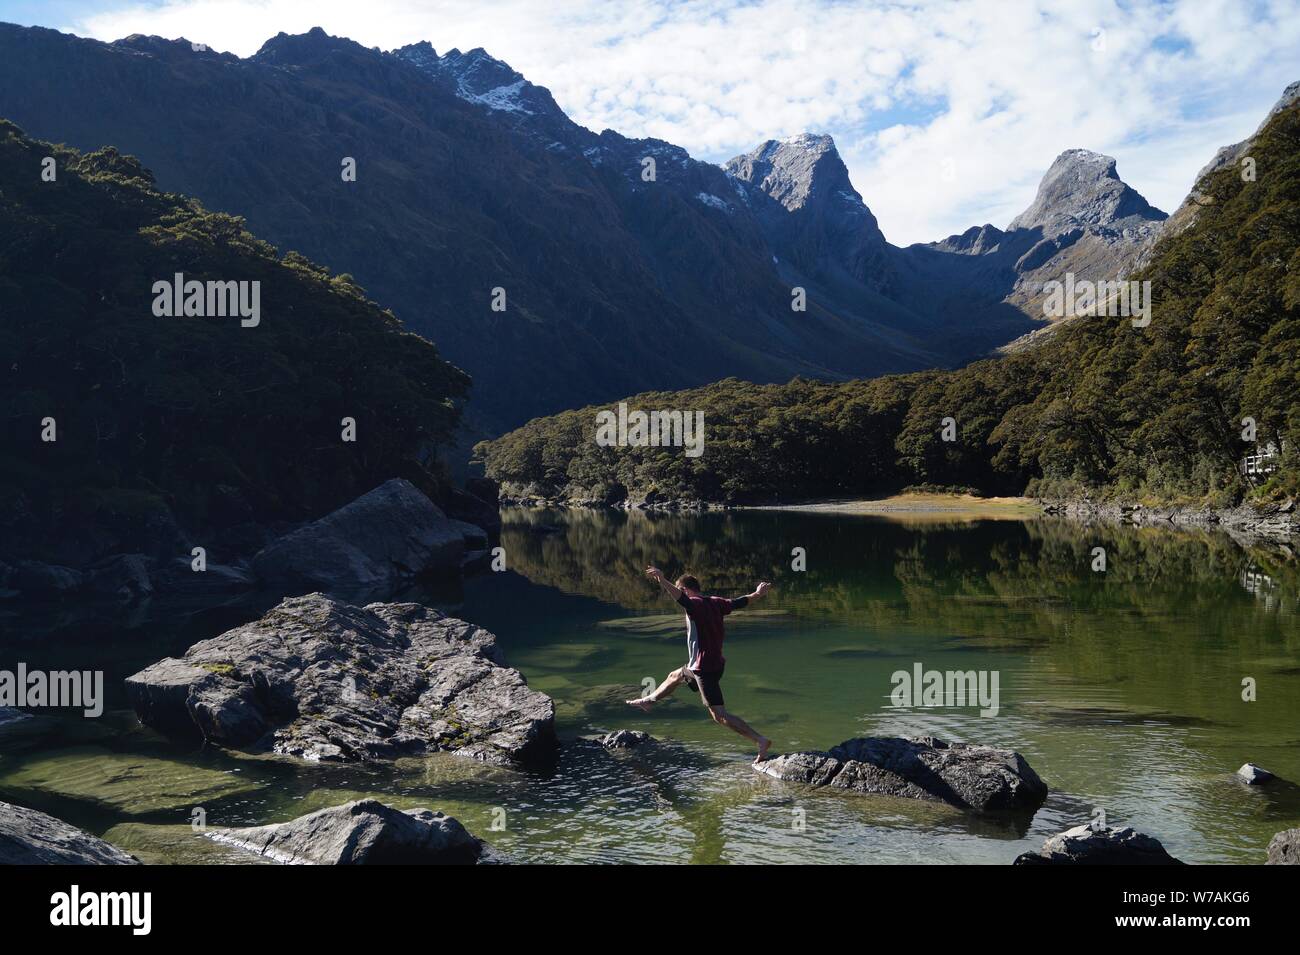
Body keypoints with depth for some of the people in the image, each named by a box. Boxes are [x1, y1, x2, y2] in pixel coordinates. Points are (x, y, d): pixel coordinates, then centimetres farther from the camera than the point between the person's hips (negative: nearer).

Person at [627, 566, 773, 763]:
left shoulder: (694, 604, -18)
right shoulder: (715, 603, 4)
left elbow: (679, 596, -38)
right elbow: (738, 602, 14)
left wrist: (662, 580, -53)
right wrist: (758, 594, 32)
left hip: (704, 668, -9)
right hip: (716, 663, 9)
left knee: (719, 715, -7)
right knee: (675, 676, 32)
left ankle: (760, 740, -12)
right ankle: (649, 701, 55)